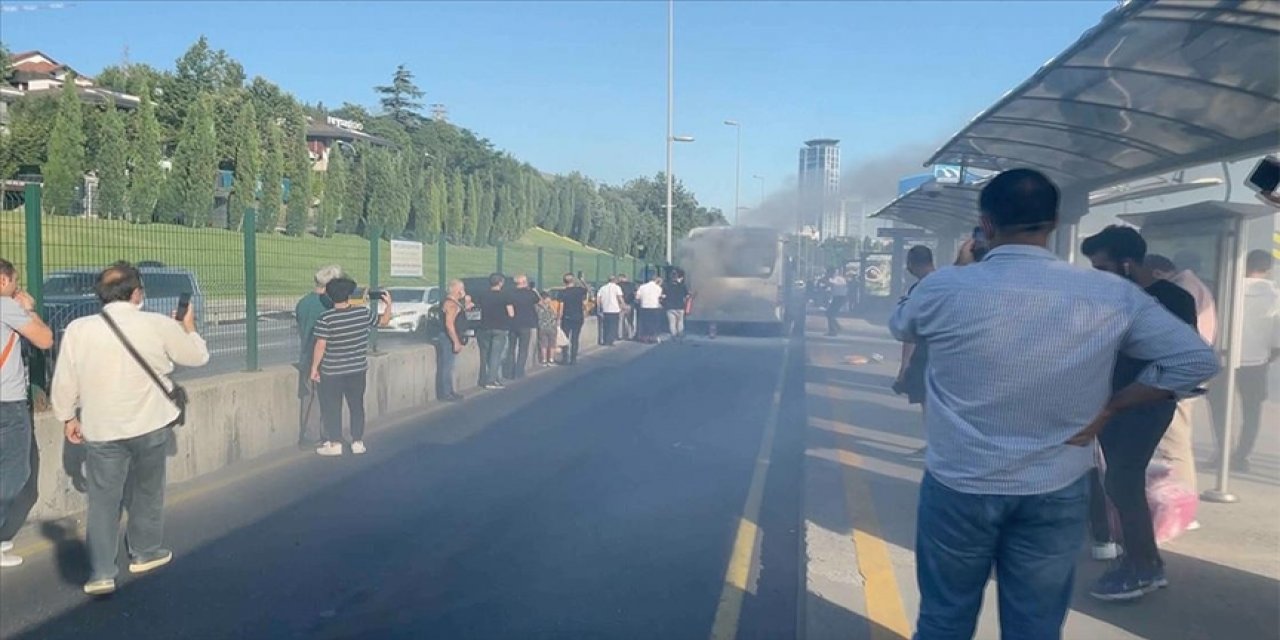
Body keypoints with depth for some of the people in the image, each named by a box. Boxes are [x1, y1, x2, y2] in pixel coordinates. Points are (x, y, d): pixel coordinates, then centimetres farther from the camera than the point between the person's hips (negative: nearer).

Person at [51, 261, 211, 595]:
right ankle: (145, 553, 32)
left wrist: (68, 417, 14)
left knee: (103, 500, 7)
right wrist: (188, 328, 21)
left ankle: (101, 574, 4)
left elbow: (64, 380, -2)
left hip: (101, 430, 1)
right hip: (151, 424, -1)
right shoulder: (158, 325, -11)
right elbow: (198, 356, 3)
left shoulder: (78, 329, -7)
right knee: (147, 492, 18)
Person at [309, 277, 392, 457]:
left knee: (331, 407, 8)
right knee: (357, 405, 14)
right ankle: (358, 442, 18)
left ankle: (335, 444, 12)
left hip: (332, 371, -3)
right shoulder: (364, 313, -6)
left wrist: (314, 368, -6)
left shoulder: (325, 319, -15)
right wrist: (389, 304, 21)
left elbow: (321, 345, -15)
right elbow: (383, 321, 10)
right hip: (357, 369, 3)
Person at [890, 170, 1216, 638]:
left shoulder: (944, 289, -13)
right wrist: (1108, 408, 1)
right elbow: (1197, 360, -1)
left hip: (959, 488, -1)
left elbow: (900, 326, 9)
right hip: (1057, 494, 2)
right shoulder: (1112, 295, -7)